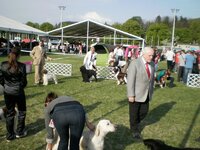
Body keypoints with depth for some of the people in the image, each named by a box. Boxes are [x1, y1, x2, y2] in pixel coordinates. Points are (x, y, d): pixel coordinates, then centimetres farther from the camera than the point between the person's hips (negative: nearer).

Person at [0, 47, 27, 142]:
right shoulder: (21, 66, -16)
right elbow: (24, 81, -11)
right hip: (18, 92, -3)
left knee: (10, 113, 14)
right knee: (22, 112, 17)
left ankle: (10, 136, 23)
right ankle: (19, 132, 26)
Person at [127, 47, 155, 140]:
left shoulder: (152, 64, 4)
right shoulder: (134, 63, -16)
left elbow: (152, 78, 11)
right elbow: (130, 80, -17)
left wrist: (151, 91, 11)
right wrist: (131, 95, -18)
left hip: (146, 94, 6)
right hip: (136, 94, -6)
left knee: (144, 112, 13)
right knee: (134, 113, 10)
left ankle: (135, 123, 41)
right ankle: (135, 130, 31)